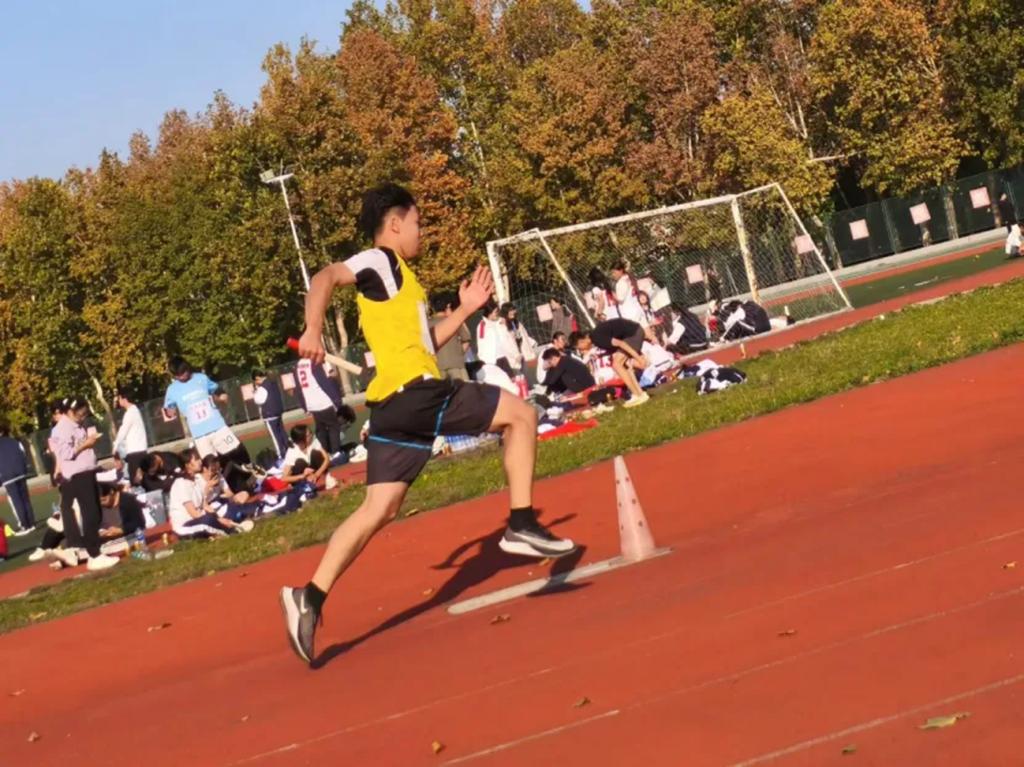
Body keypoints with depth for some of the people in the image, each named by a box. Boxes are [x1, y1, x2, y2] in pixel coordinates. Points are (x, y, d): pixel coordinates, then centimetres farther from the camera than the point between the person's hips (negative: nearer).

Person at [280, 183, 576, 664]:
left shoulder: (396, 278, 28)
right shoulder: (380, 262, 0)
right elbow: (326, 278, -18)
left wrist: (464, 310, 28)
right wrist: (313, 328, -33)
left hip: (396, 403, 9)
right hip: (415, 390, -9)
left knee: (379, 509, 4)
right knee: (520, 414, 2)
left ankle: (311, 598, -4)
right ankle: (522, 526, 1)